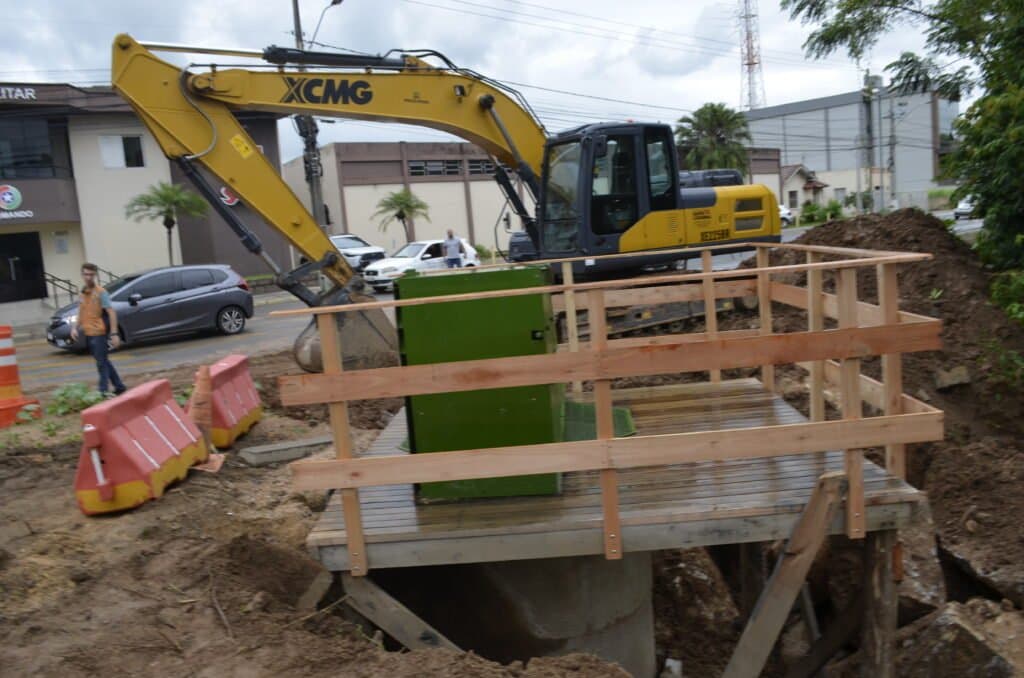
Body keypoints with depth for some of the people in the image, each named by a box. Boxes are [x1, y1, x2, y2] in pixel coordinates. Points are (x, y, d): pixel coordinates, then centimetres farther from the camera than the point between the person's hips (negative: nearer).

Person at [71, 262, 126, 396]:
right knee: (104, 361, 14)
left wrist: (114, 333, -19)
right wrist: (75, 327, 8)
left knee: (102, 363, -3)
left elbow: (111, 312, -14)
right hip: (88, 334, 7)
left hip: (99, 333, -7)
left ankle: (103, 392, 2)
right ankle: (119, 386, 24)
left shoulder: (100, 292, -10)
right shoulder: (82, 293, 12)